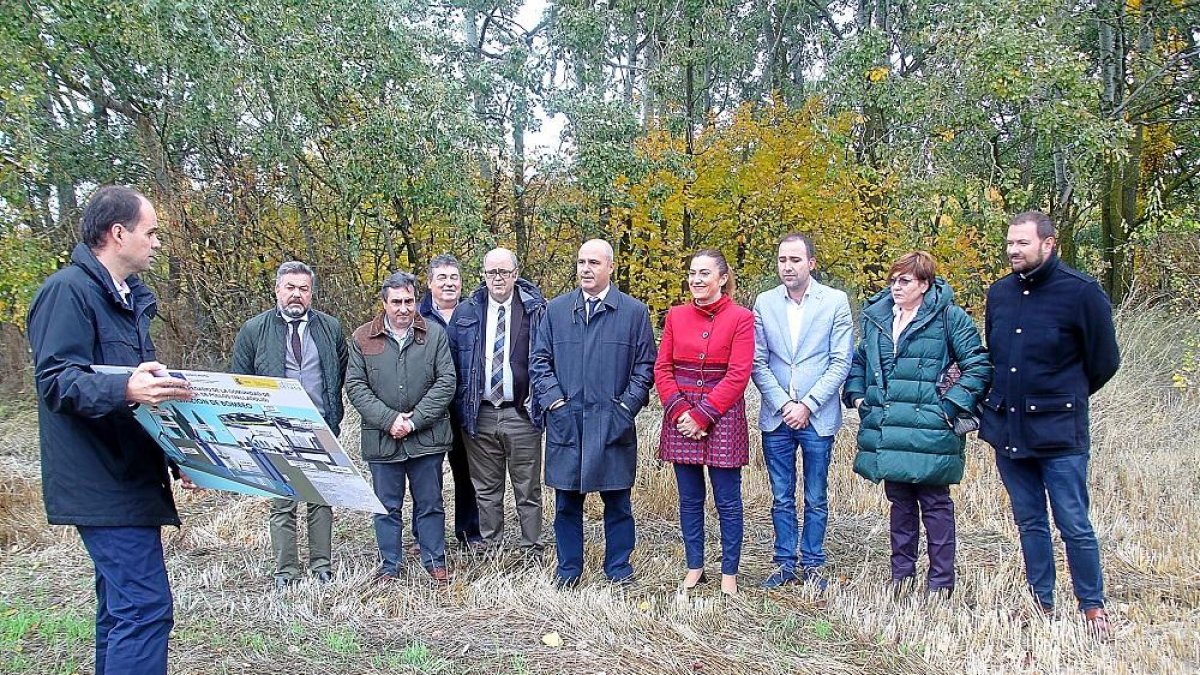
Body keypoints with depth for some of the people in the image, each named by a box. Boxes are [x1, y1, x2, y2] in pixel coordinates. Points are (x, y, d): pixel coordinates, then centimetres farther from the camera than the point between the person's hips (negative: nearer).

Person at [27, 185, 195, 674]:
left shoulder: (127, 298, 17)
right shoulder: (69, 290, -12)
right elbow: (56, 380, -21)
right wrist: (124, 390, -38)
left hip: (130, 477, 10)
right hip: (104, 482, -10)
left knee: (121, 607, 15)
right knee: (145, 608, -12)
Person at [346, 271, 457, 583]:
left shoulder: (435, 334, 1)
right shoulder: (362, 338, 2)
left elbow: (446, 382, -4)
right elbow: (355, 385, -2)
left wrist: (414, 420, -12)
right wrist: (389, 419, -13)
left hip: (427, 437, 0)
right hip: (381, 438, 1)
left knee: (430, 504, 10)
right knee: (386, 507, 11)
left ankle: (435, 562, 25)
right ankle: (389, 566, 25)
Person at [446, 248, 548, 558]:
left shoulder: (535, 309, -1)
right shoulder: (466, 312, 6)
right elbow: (452, 361, 10)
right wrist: (460, 404, 4)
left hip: (522, 415, -2)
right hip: (480, 414, 2)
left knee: (528, 490, 6)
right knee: (487, 490, 12)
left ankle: (533, 553, 16)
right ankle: (490, 551, 24)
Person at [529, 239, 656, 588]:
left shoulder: (634, 312, 2)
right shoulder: (555, 310, 7)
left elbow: (644, 366, 4)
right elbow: (539, 360, 8)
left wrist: (626, 407, -5)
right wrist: (554, 400, -3)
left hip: (613, 424, -1)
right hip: (565, 423, 2)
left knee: (617, 500, 8)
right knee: (567, 501, 10)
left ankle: (619, 565, 24)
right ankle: (568, 567, 24)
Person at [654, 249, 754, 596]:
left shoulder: (741, 318, -4)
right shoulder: (676, 316, 8)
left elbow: (738, 375, -10)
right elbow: (662, 368, 6)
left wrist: (702, 415, -13)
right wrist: (679, 411, -8)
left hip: (723, 417, -3)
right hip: (681, 418, 4)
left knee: (728, 501, 4)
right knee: (690, 499, 11)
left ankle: (729, 573, 16)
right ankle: (694, 567, 24)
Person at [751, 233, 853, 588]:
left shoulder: (835, 301, -2)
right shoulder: (764, 302, 4)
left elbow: (841, 362, -5)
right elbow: (758, 363, 2)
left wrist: (807, 405, -11)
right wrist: (783, 405, -8)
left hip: (818, 417, -2)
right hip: (776, 416, 2)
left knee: (816, 499, 9)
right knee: (781, 499, 10)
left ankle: (812, 565, 22)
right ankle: (785, 563, 22)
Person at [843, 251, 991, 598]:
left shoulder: (948, 316, -6)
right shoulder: (877, 316, 10)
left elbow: (978, 365, -6)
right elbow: (859, 360, 24)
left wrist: (951, 404, -13)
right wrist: (857, 394, 10)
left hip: (929, 430, -5)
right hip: (888, 430, 5)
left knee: (935, 504, 5)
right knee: (900, 502, 15)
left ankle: (941, 581, 16)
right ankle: (901, 573, 27)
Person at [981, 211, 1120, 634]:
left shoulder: (1082, 292, -9)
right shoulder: (999, 293, 8)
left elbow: (1104, 361, 0)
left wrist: (1066, 397, 9)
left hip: (1059, 433, -5)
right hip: (1007, 429, 5)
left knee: (1074, 525, 1)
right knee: (1030, 523, 14)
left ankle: (1093, 609, 18)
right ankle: (1042, 606, 26)